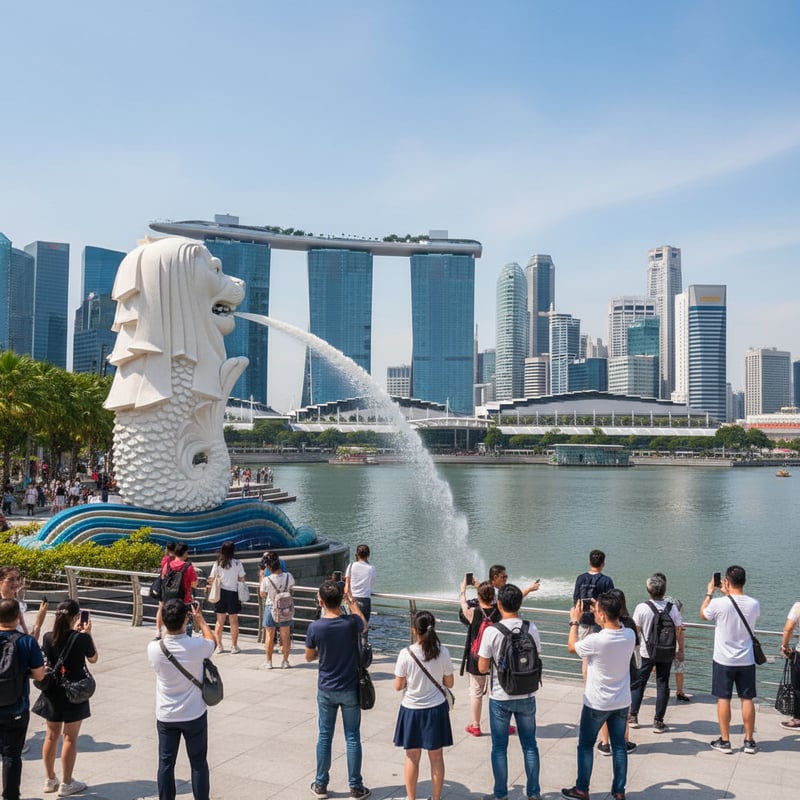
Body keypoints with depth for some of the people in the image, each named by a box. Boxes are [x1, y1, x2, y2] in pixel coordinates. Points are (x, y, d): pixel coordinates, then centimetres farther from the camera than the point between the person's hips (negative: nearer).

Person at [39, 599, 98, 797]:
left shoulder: (48, 638, -7)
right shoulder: (81, 639, -17)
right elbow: (93, 659, 0)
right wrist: (88, 634, 2)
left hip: (52, 692, 4)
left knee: (51, 736, 16)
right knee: (70, 738, 5)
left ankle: (49, 780, 28)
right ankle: (66, 784, 13)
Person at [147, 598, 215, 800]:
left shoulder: (154, 649, -19)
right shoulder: (197, 647, -22)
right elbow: (212, 641, 3)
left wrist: (169, 619, 10)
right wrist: (200, 619, 13)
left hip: (166, 717, 1)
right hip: (194, 715, -1)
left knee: (166, 763, 15)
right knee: (198, 763, 13)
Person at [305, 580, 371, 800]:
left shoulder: (315, 628, -16)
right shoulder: (352, 623, -16)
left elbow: (309, 657, 1)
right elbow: (362, 622, 11)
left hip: (326, 690, 0)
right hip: (350, 690, 0)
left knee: (324, 737, 14)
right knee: (353, 738, 10)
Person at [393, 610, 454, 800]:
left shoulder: (406, 654, -18)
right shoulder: (442, 652, -12)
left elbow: (398, 686, -10)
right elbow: (449, 683, -2)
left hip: (412, 710, -1)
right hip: (436, 709, 1)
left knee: (412, 757, 15)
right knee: (436, 757, 15)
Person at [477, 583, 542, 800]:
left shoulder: (492, 631, -17)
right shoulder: (531, 629, -7)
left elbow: (482, 668, -12)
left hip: (500, 698, -3)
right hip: (526, 697, 3)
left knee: (499, 747, 11)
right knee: (529, 744, 16)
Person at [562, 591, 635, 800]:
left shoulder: (596, 640, -28)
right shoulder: (630, 635, -12)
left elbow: (572, 647, -8)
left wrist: (575, 621, 2)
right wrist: (599, 611, 6)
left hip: (597, 704, -5)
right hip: (622, 702, 5)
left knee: (585, 745, 12)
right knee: (619, 746, 16)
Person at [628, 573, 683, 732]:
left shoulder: (642, 607, -14)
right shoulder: (672, 608, -8)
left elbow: (635, 630, -6)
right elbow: (679, 631, -5)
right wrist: (680, 649, 8)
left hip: (646, 653, -1)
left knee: (638, 683, 13)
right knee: (662, 685, 10)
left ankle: (633, 717, 18)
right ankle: (658, 722, 13)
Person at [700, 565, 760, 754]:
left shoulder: (719, 603, -18)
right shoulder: (754, 604, -8)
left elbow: (702, 614, 3)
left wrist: (710, 593, 13)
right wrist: (728, 594, 20)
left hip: (724, 660, -3)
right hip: (747, 660, 3)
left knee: (723, 699, 6)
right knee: (747, 699, 11)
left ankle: (724, 741, 12)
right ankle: (749, 741, 19)